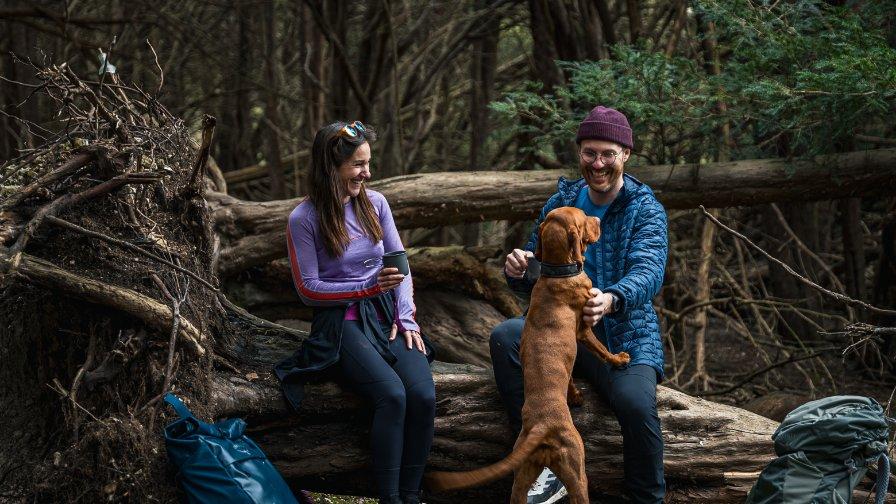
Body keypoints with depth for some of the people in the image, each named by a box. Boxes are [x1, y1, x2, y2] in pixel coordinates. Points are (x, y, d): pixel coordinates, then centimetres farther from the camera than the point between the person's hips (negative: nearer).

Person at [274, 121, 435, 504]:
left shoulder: (374, 203, 8)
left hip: (386, 315, 4)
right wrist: (369, 288, -15)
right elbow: (308, 289, -6)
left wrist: (405, 317, -2)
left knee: (423, 395, -24)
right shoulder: (304, 219, -6)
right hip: (341, 322, -4)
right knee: (392, 395, -31)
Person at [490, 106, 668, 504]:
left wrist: (612, 299, -45)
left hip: (624, 336, -4)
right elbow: (534, 277, 10)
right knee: (504, 337, -25)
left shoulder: (645, 210, -3)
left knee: (636, 403, -33)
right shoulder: (560, 203, 9)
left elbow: (648, 272, -21)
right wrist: (518, 271, -17)